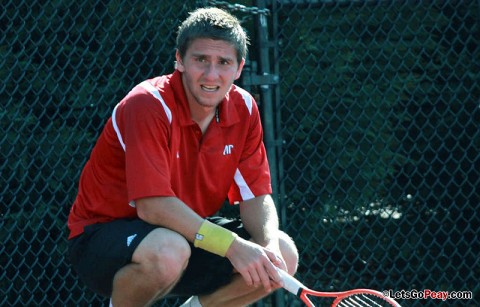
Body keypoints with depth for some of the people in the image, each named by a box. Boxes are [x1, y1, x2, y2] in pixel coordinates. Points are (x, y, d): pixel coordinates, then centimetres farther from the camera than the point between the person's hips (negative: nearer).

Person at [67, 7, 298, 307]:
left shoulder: (244, 109, -3)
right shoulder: (148, 105, -24)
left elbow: (256, 196, -2)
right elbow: (152, 205, -31)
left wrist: (270, 245, -25)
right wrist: (231, 245, -37)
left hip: (188, 232, 6)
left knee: (283, 256, -12)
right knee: (169, 251, -39)